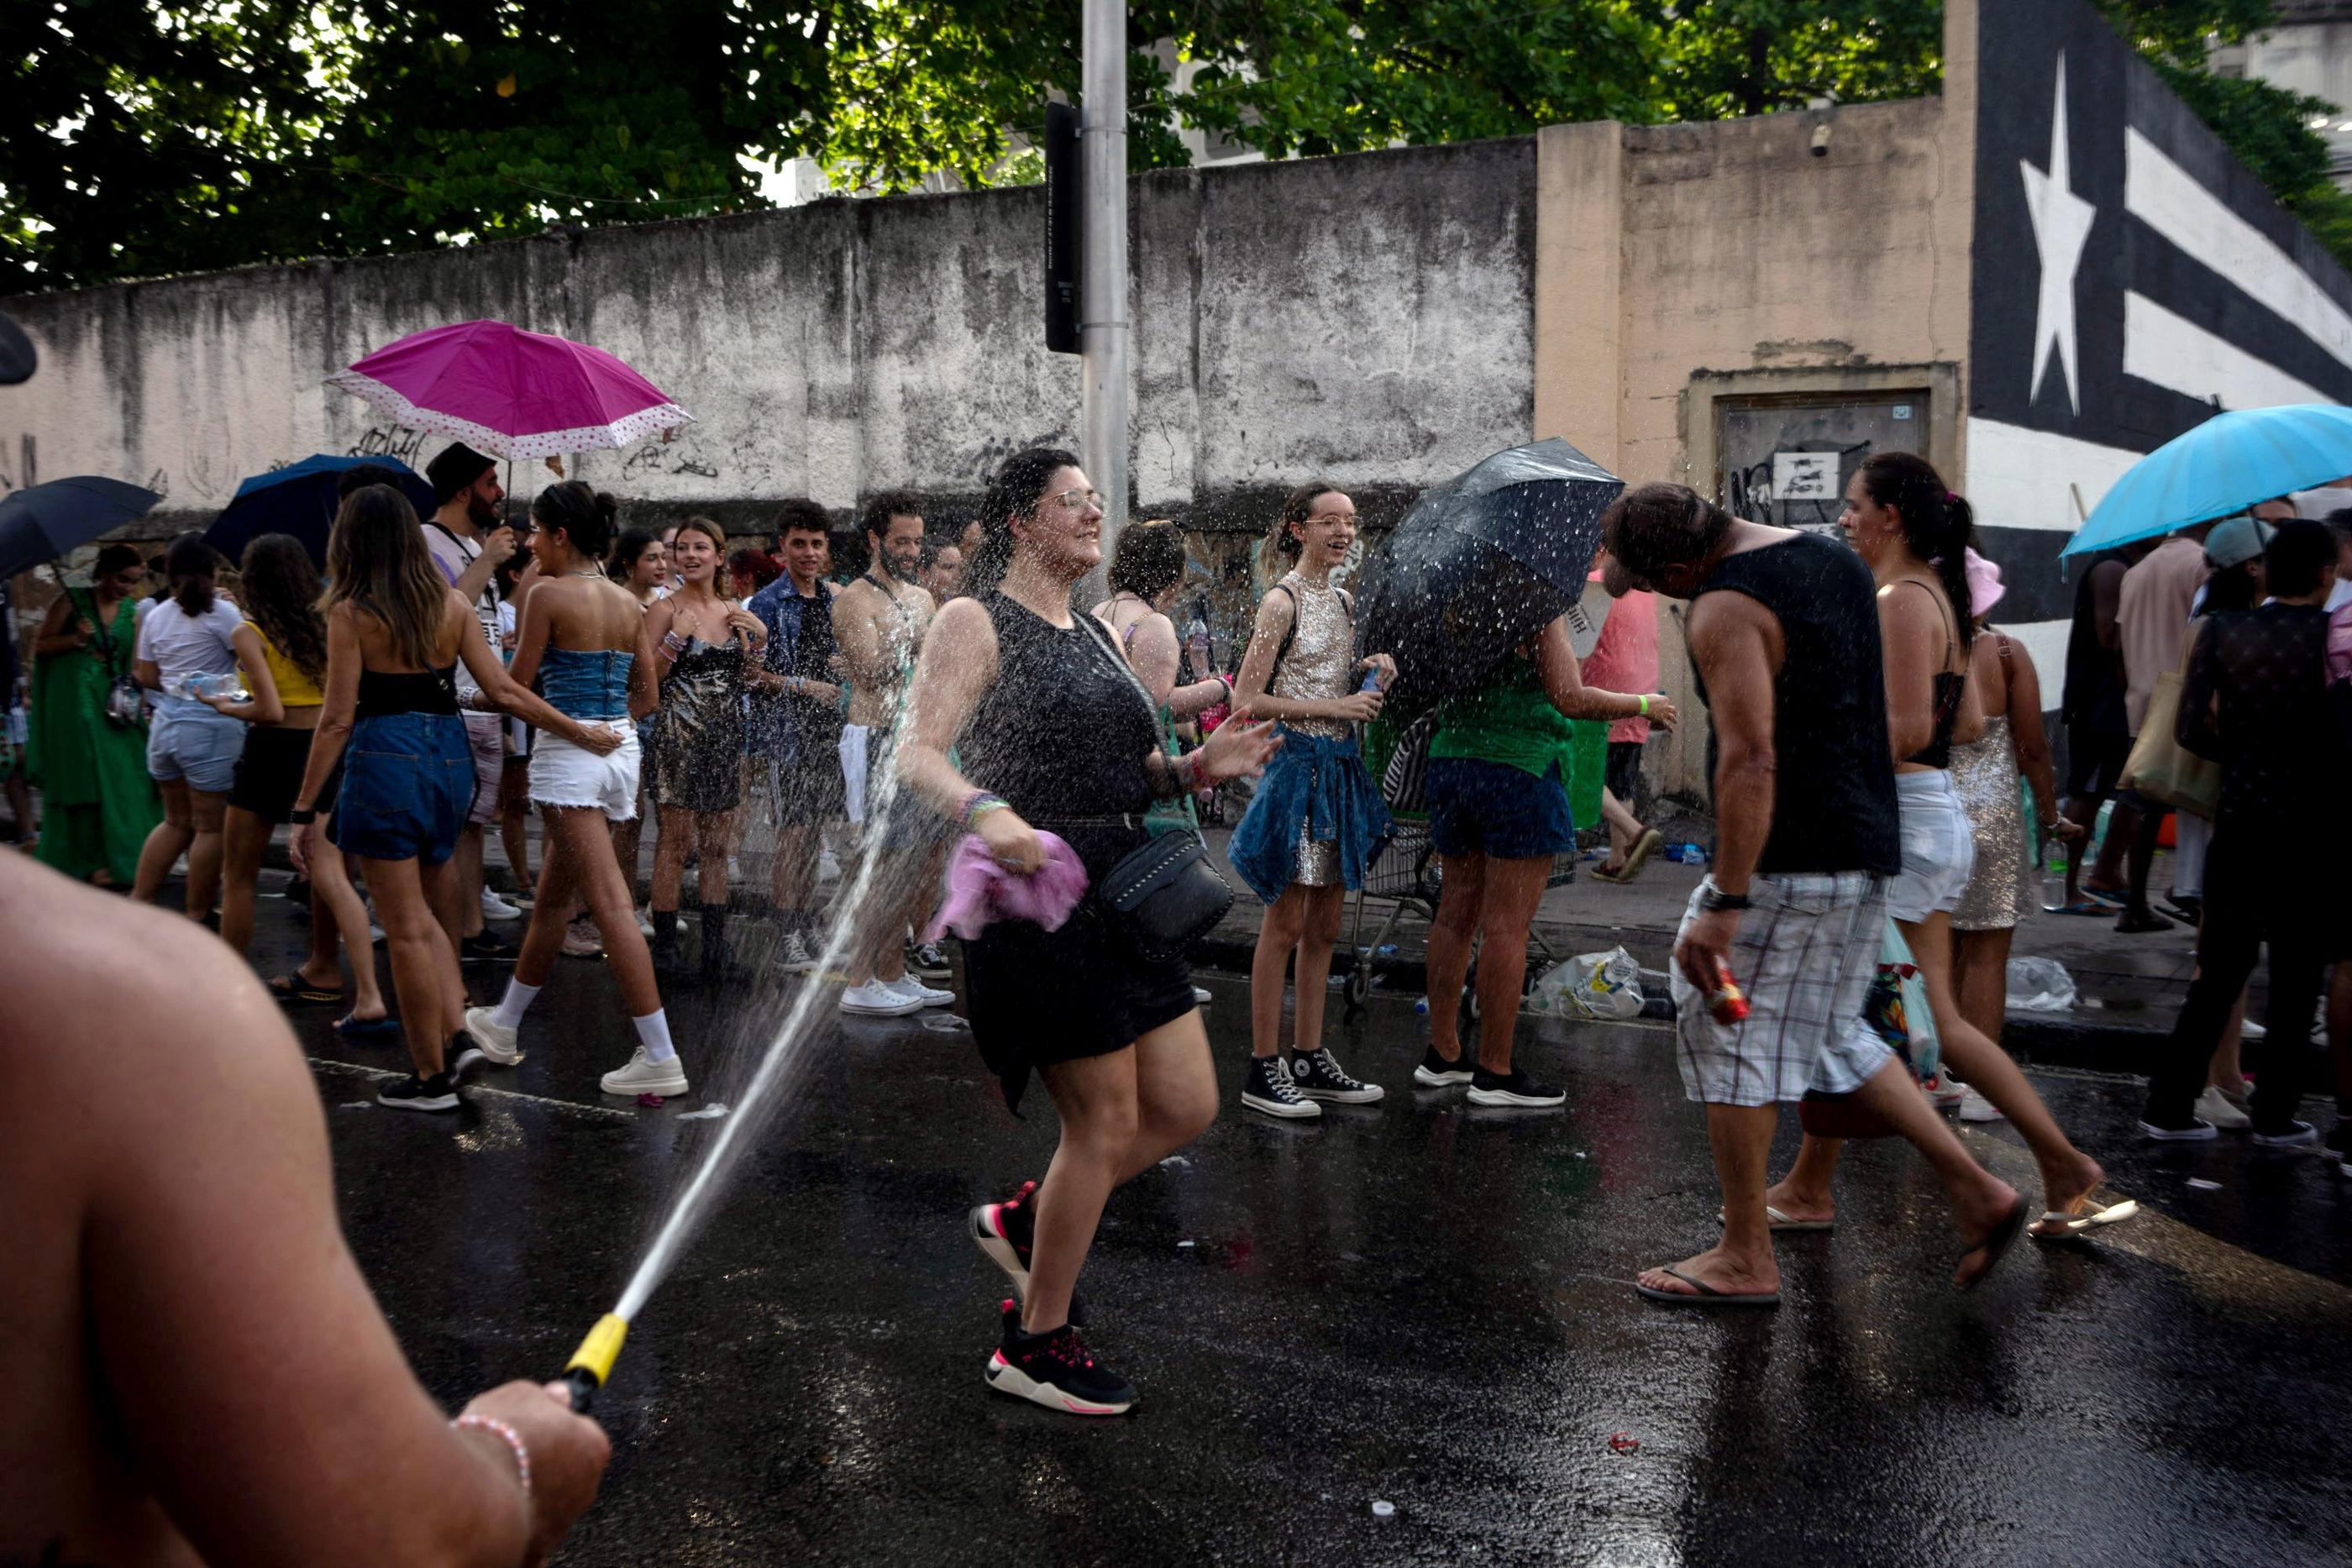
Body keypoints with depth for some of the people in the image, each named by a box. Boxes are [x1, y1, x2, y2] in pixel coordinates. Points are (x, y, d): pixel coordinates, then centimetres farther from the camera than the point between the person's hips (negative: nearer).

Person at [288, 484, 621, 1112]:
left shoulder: (352, 613, -7)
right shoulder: (452, 602, 4)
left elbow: (338, 719, -9)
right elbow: (502, 689, 2)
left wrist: (304, 810, -4)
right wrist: (579, 732, 11)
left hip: (385, 760, -5)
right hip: (449, 755, 5)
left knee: (407, 928, 2)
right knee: (430, 912, 20)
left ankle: (432, 1078, 9)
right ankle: (456, 1033, 7)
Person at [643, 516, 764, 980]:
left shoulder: (734, 611, 12)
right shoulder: (664, 610, -4)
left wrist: (757, 640, 3)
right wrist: (675, 639, -19)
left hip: (726, 735, 5)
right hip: (678, 734, -5)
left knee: (716, 843, 8)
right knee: (676, 840, -6)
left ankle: (714, 939, 13)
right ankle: (665, 939, 1)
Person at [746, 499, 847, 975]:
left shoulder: (834, 600, 13)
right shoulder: (767, 603, -7)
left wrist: (847, 664, 1)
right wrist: (804, 686, -16)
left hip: (826, 731, 6)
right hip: (785, 731, -6)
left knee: (814, 834, 11)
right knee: (792, 834, -6)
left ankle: (808, 928, 20)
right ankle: (787, 939, 0)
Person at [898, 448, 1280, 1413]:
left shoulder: (1095, 634, 19)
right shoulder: (976, 623, -6)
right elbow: (918, 755, -17)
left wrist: (1194, 769, 3)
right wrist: (984, 811, -37)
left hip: (1121, 891, 8)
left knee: (1186, 1107, 8)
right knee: (1106, 1124, -2)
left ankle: (1025, 1221, 28)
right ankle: (1035, 1346, 16)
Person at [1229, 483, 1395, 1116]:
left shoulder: (1343, 601, 14)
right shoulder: (1282, 601, -10)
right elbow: (1247, 700, -15)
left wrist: (1368, 673, 2)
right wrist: (1336, 707, -16)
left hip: (1339, 765, 8)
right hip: (1295, 761, -8)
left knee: (1325, 924, 11)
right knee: (1285, 924, -4)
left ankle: (1310, 1058, 19)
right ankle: (1263, 1069, 4)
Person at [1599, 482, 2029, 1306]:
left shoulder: (1724, 610, -17)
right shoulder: (1832, 555, 12)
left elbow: (1751, 762, -25)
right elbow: (1887, 711, 19)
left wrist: (1723, 905, -25)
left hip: (1786, 861, -9)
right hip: (1866, 844, 9)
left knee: (1728, 1035, 3)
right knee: (1831, 1029, 21)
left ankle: (1746, 1259, 11)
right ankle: (1976, 1191, 19)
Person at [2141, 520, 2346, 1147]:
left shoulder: (2222, 630, -2)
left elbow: (2191, 730, -3)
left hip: (2238, 824, 3)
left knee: (2218, 970, 10)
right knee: (2296, 977, 10)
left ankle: (2170, 1106, 9)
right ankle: (2275, 1115, 15)